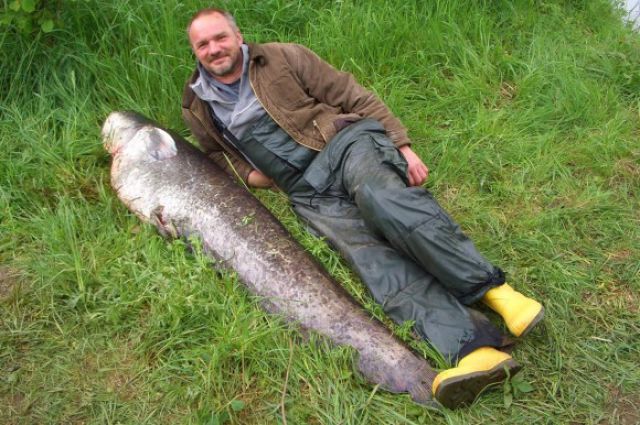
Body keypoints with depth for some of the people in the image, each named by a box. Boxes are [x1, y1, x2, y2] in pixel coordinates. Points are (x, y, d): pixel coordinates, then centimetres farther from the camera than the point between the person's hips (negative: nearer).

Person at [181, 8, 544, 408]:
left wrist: (402, 145, -6)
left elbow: (353, 97, 4)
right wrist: (246, 172, 11)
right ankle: (477, 349, -39)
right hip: (310, 192, 2)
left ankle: (492, 288, -31)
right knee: (372, 255, -25)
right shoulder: (198, 109, 16)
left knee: (380, 194, -36)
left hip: (345, 140, -1)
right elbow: (218, 154, 35)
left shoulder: (281, 58, 7)